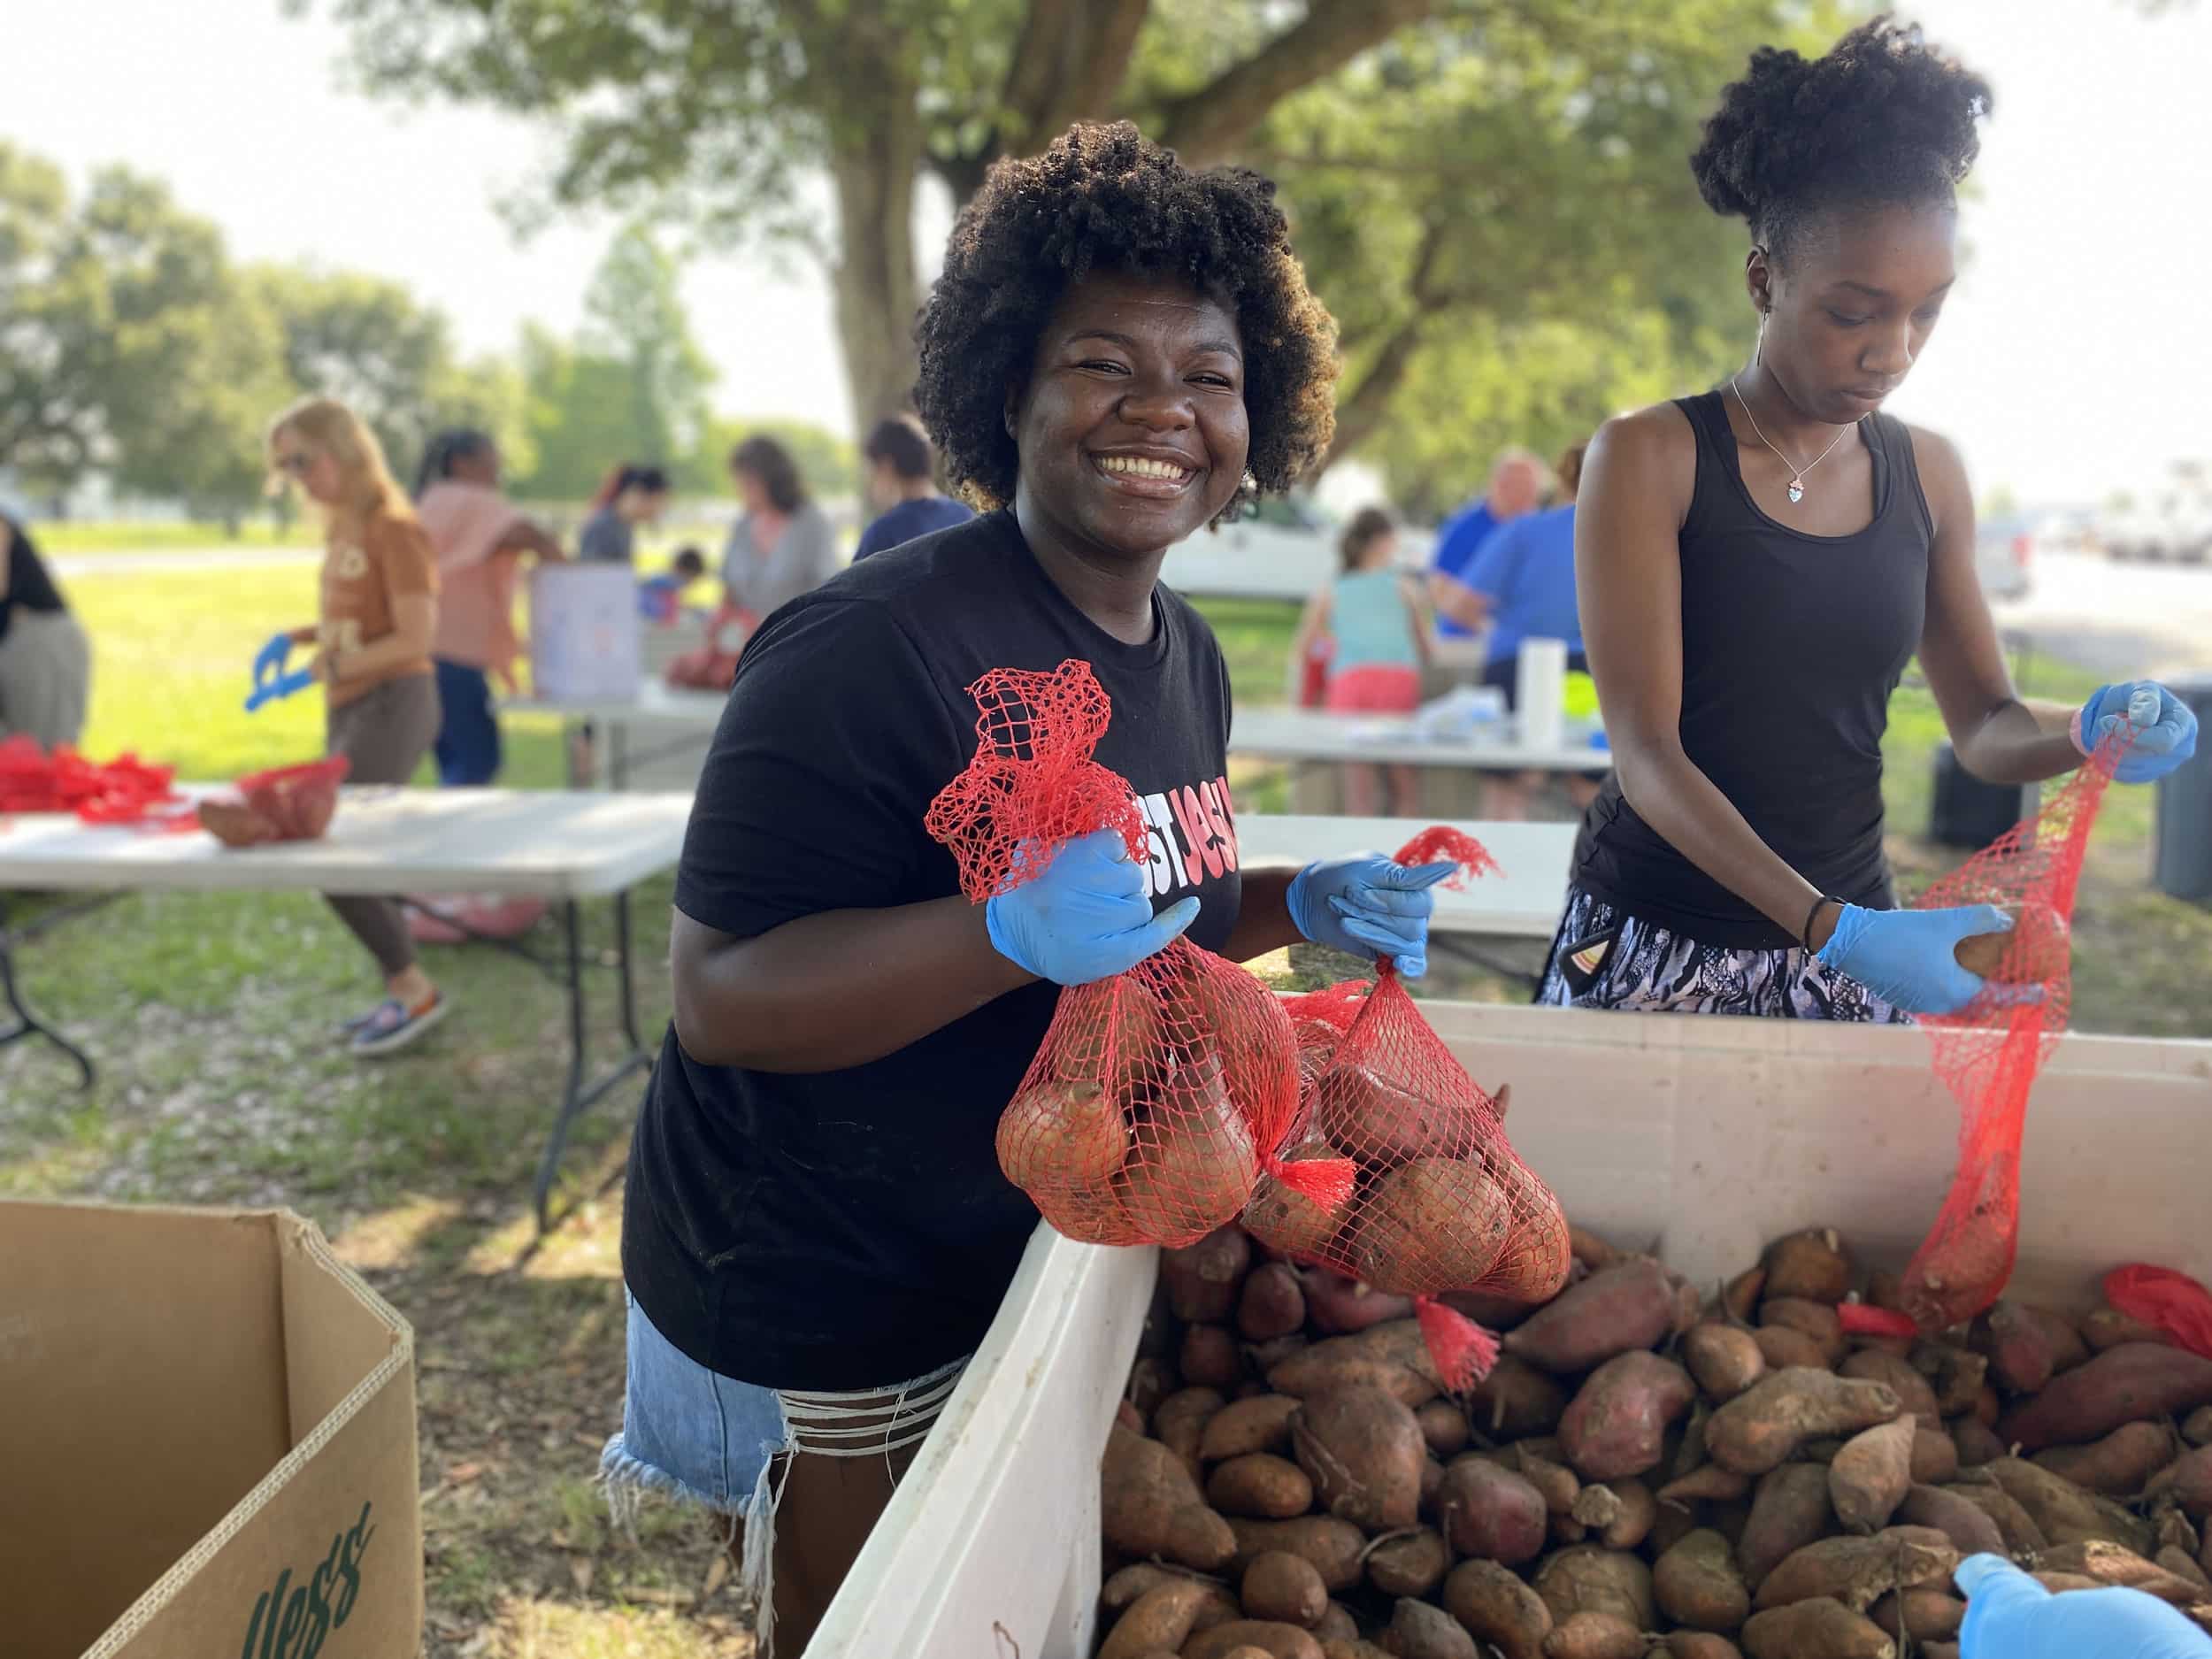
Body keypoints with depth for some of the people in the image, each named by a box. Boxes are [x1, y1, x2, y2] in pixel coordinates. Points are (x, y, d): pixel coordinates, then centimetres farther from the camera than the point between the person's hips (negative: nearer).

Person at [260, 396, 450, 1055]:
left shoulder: (393, 529, -14)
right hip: (350, 707, 9)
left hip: (392, 703, -8)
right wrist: (296, 636, 4)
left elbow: (414, 637, -18)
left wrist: (326, 668, -22)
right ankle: (405, 993, 19)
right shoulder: (343, 529, 10)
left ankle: (412, 987, 2)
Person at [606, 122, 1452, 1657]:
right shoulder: (873, 648, -25)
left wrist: (1300, 905, -3)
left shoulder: (1191, 659, 2)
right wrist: (1012, 933, -40)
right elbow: (720, 998, -27)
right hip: (818, 1307, -7)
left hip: (1026, 1248, 8)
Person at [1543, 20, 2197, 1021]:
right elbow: (1646, 752, -17)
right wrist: (1835, 931, -26)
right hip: (1657, 948, -4)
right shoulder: (1649, 459, -11)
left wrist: (2082, 734, -12)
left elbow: (1984, 725, 11)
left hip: (1852, 940, 4)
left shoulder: (1928, 475, 4)